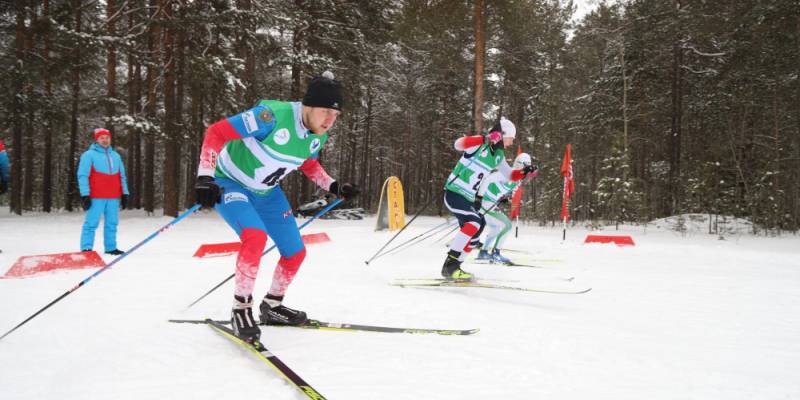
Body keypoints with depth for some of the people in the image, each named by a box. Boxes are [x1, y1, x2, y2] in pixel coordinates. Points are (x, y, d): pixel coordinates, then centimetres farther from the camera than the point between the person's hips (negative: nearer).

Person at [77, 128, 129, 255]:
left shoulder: (116, 156, 19)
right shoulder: (89, 155, 2)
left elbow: (122, 176, 22)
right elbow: (83, 176, -4)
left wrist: (124, 194, 14)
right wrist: (85, 195, -12)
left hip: (113, 197, 5)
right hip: (96, 197, -5)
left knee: (112, 223, 7)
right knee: (91, 223, -7)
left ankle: (111, 248, 13)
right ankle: (86, 248, -7)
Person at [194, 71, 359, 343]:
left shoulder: (318, 135, -9)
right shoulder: (272, 116, -33)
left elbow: (309, 165, 14)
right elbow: (216, 132, -29)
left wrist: (334, 187, 3)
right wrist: (205, 176, -36)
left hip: (266, 193, 7)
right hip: (230, 184, -7)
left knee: (296, 252, 6)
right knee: (255, 236, -32)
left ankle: (271, 306, 29)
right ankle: (241, 308, -13)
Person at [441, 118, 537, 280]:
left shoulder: (499, 155, 9)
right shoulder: (479, 143, -15)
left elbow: (509, 175, 22)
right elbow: (459, 144, -35)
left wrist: (523, 172, 2)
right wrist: (486, 139, -45)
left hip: (469, 198, 9)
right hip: (454, 193, -9)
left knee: (473, 233, 8)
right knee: (474, 222, -25)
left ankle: (452, 267, 21)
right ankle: (450, 264, -22)